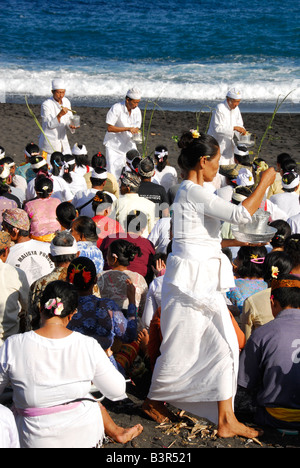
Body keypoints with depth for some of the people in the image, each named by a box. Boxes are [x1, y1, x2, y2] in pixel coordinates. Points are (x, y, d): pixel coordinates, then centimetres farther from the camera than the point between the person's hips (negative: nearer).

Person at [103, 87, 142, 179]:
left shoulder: (137, 111, -1)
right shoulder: (116, 108, -18)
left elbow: (137, 128, 10)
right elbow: (109, 128, -21)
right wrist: (128, 129, -27)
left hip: (129, 144, 5)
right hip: (114, 145, -5)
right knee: (113, 172, -9)